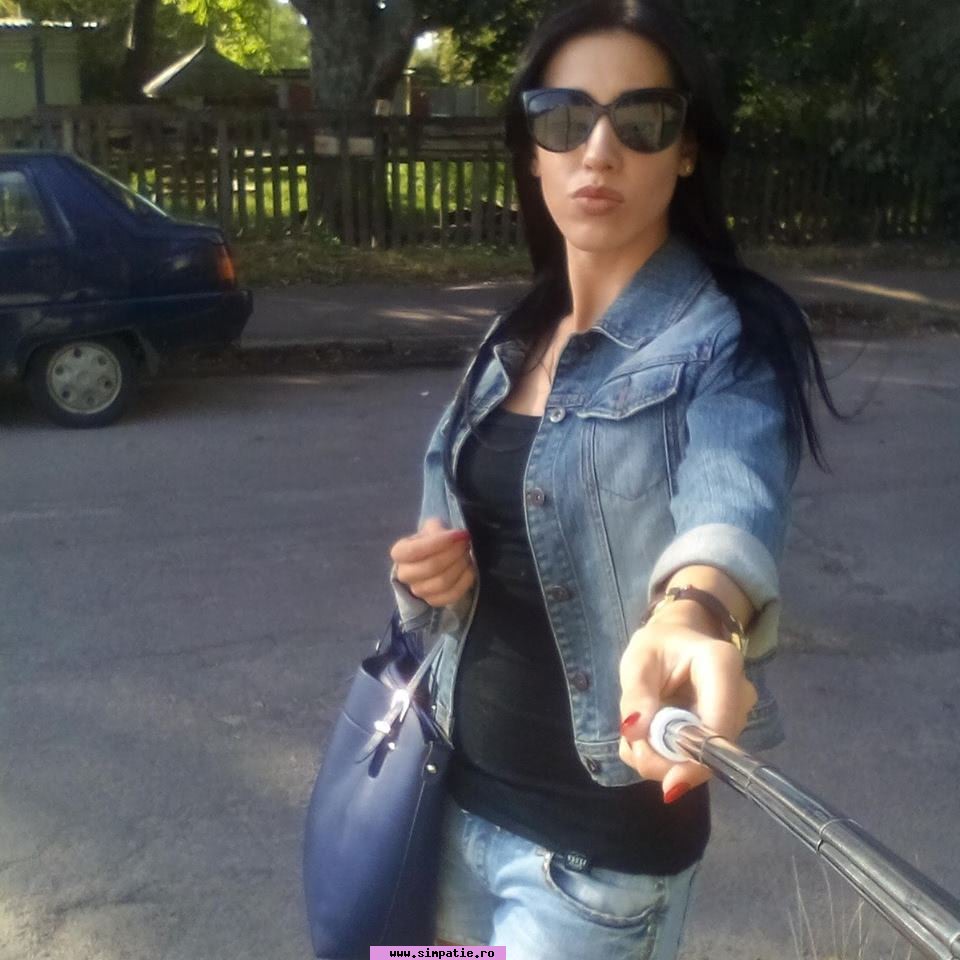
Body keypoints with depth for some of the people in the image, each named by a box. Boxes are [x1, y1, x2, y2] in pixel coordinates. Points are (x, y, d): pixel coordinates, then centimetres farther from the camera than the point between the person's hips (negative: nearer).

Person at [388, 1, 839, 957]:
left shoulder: (729, 342, -16)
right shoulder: (516, 337, 4)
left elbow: (731, 503, -37)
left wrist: (693, 620, -58)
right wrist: (432, 575, -8)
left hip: (601, 842, -6)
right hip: (461, 797, 6)